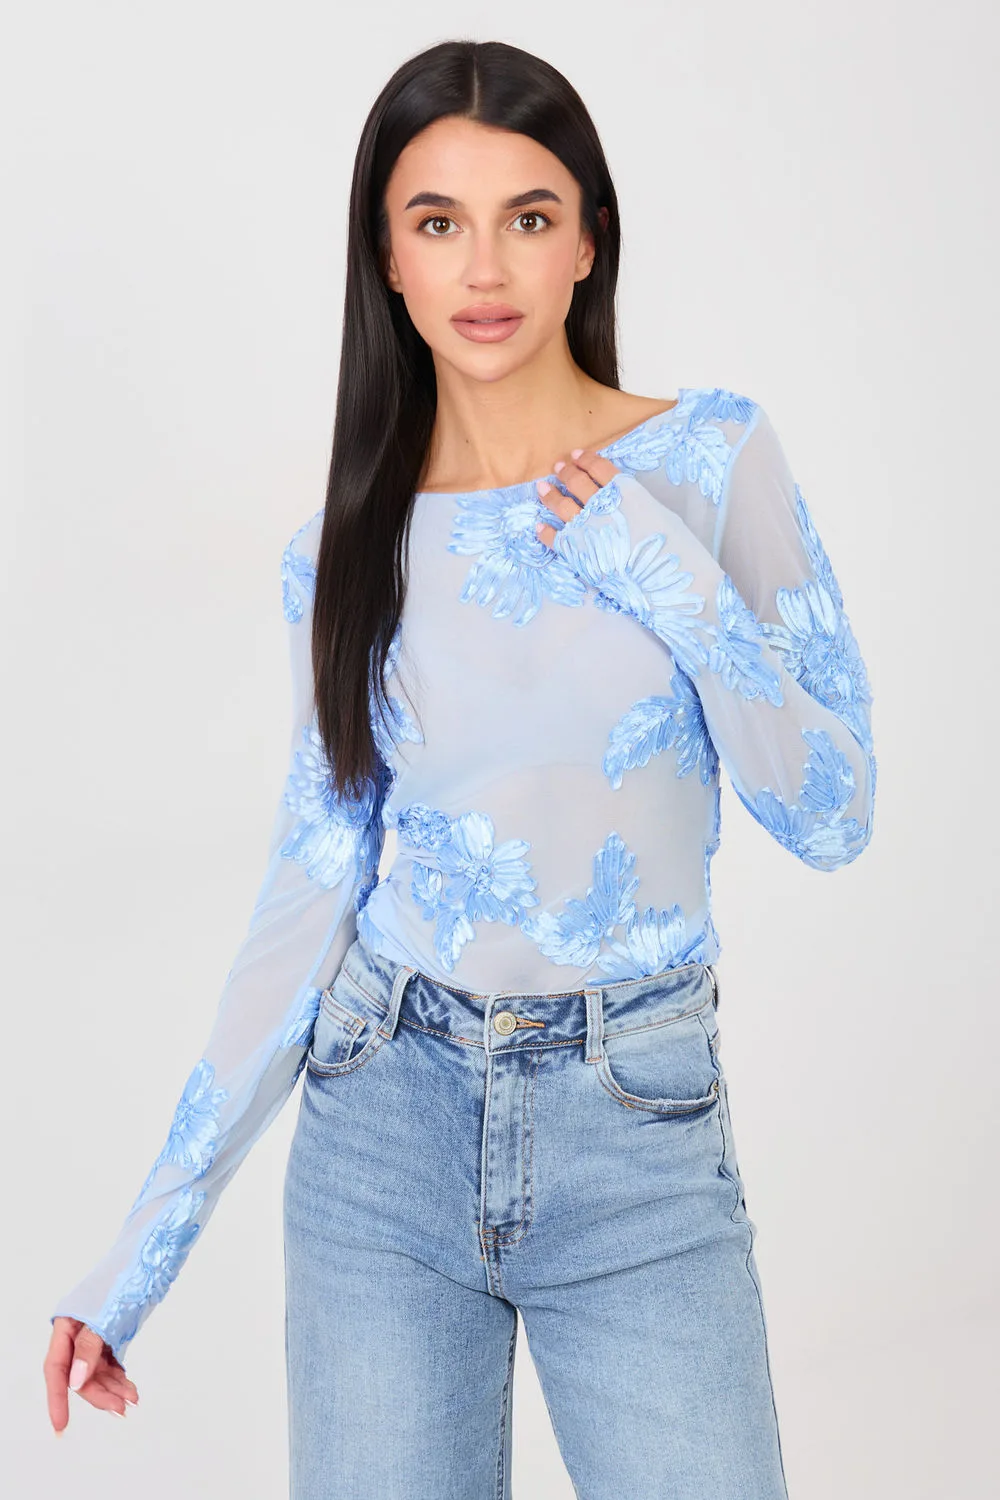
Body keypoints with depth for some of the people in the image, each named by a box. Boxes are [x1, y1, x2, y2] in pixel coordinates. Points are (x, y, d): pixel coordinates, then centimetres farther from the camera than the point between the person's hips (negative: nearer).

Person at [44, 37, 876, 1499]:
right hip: (385, 1121, 2)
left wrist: (676, 583, -16)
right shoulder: (346, 552, 2)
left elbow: (834, 814, -2)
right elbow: (312, 891, 2)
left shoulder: (712, 456, -2)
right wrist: (149, 1239, 0)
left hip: (635, 1132, -1)